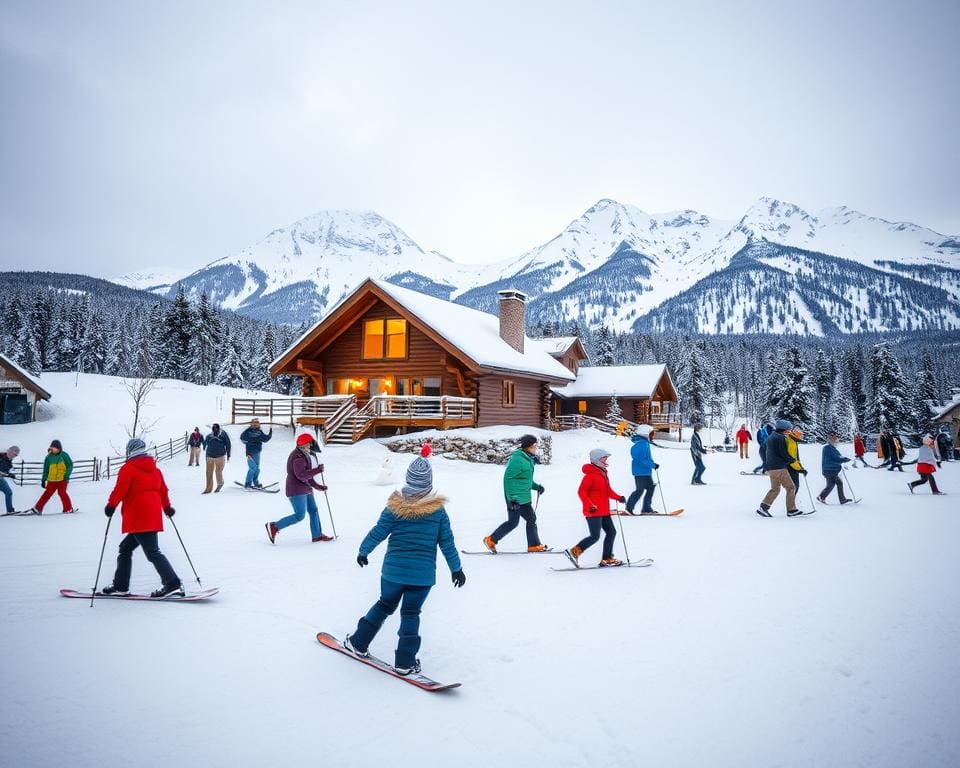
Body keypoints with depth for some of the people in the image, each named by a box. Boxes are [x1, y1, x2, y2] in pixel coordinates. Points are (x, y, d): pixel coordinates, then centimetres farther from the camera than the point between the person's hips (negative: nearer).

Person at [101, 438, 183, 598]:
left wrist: (111, 505, 2)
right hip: (153, 517, 9)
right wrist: (167, 507, 31)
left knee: (152, 552, -11)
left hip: (138, 518, -9)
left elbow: (120, 489, -12)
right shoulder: (155, 469, 16)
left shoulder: (128, 468, -6)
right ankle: (120, 586, 22)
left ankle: (173, 584, -17)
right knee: (125, 548, 20)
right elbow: (163, 490, 20)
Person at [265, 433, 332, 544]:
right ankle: (274, 527, 1)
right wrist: (318, 470, -29)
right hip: (297, 490, -10)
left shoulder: (305, 455, 12)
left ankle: (317, 535, 21)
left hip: (306, 489, 10)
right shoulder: (299, 457, -21)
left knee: (313, 511, 12)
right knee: (299, 515, -10)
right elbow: (301, 475, -32)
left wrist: (319, 487, 21)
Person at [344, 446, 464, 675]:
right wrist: (456, 568, 9)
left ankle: (358, 642, 30)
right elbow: (447, 542, -1)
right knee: (411, 613, 10)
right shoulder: (438, 509, -6)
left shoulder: (395, 506, -7)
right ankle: (405, 661, 8)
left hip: (393, 569, 1)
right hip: (424, 574, -1)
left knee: (384, 605, 21)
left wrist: (363, 551, 15)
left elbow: (379, 531, -1)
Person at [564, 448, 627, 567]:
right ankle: (574, 552, -1)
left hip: (604, 511, 10)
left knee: (611, 532, 10)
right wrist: (590, 505, -27)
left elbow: (608, 490, 20)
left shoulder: (603, 473, 14)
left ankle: (607, 559, 17)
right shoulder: (590, 475, -15)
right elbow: (581, 491, -19)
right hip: (594, 512, -10)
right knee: (595, 536, -9)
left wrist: (618, 497, 4)